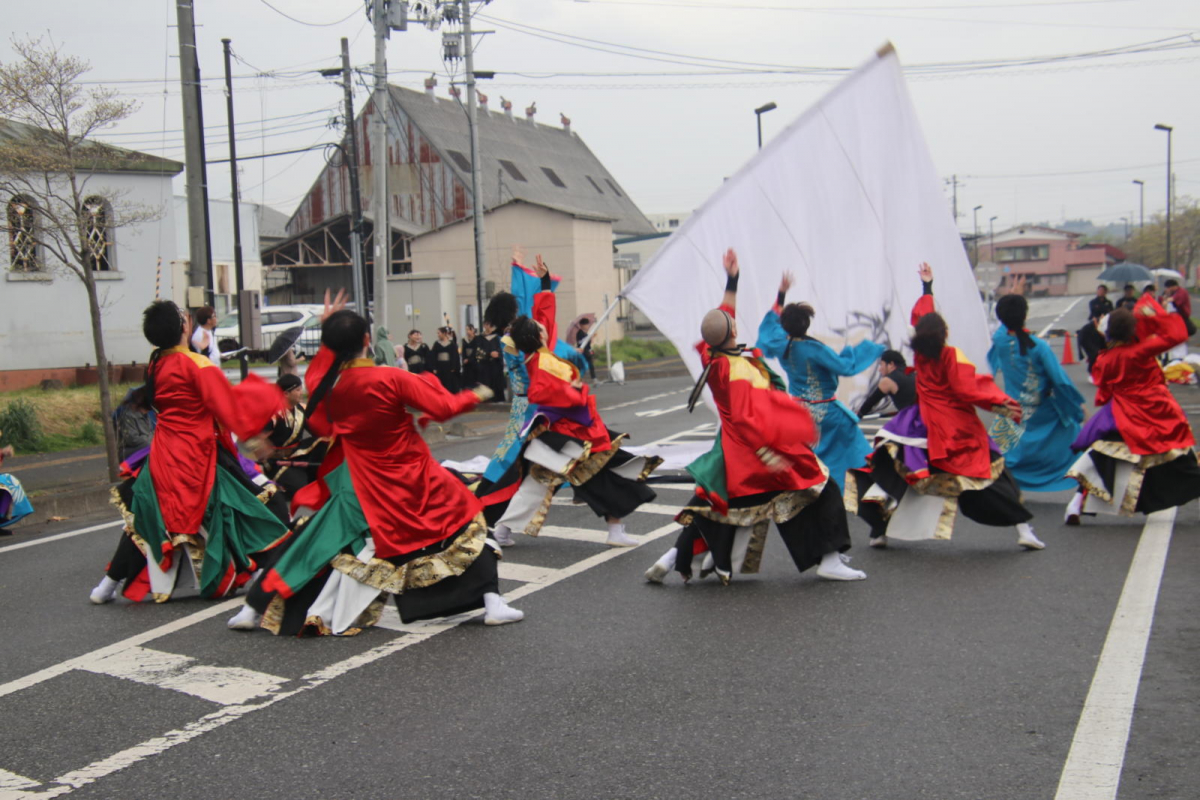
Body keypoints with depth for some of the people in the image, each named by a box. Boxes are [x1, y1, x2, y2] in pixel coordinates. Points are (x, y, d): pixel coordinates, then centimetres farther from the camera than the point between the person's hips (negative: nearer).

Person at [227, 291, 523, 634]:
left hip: (358, 488, 3)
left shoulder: (328, 386, -6)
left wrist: (330, 332, 17)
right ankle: (492, 602, 8)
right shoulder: (391, 379, -18)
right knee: (464, 524, 14)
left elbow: (314, 377, 20)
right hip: (411, 482, -3)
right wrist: (474, 395, 3)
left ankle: (256, 609, 20)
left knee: (315, 541, 17)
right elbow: (443, 407, -16)